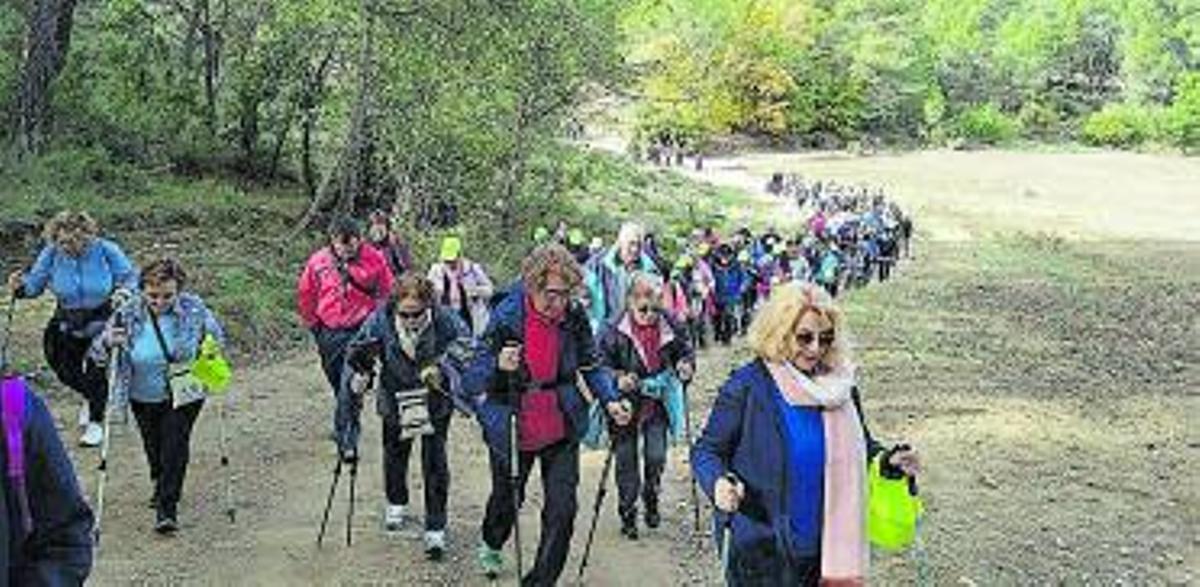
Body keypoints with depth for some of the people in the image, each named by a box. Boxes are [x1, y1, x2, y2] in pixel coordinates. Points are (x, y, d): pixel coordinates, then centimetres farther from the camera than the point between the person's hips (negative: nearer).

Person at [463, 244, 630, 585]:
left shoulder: (574, 317, -10)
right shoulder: (506, 320, -19)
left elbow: (591, 365, 4)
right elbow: (473, 382, -19)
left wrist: (610, 400, -12)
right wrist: (498, 367, -40)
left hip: (561, 431, 2)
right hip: (512, 432, -1)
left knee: (562, 509, -5)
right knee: (507, 498, 22)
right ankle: (492, 545, 56)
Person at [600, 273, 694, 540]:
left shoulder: (670, 328, -6)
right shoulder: (616, 333, -15)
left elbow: (685, 351, 9)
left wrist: (686, 365, -13)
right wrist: (617, 380, -29)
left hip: (658, 403, 2)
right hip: (626, 404, -2)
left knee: (656, 457, 1)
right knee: (626, 460, 8)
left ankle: (651, 500, 31)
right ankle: (627, 513, 26)